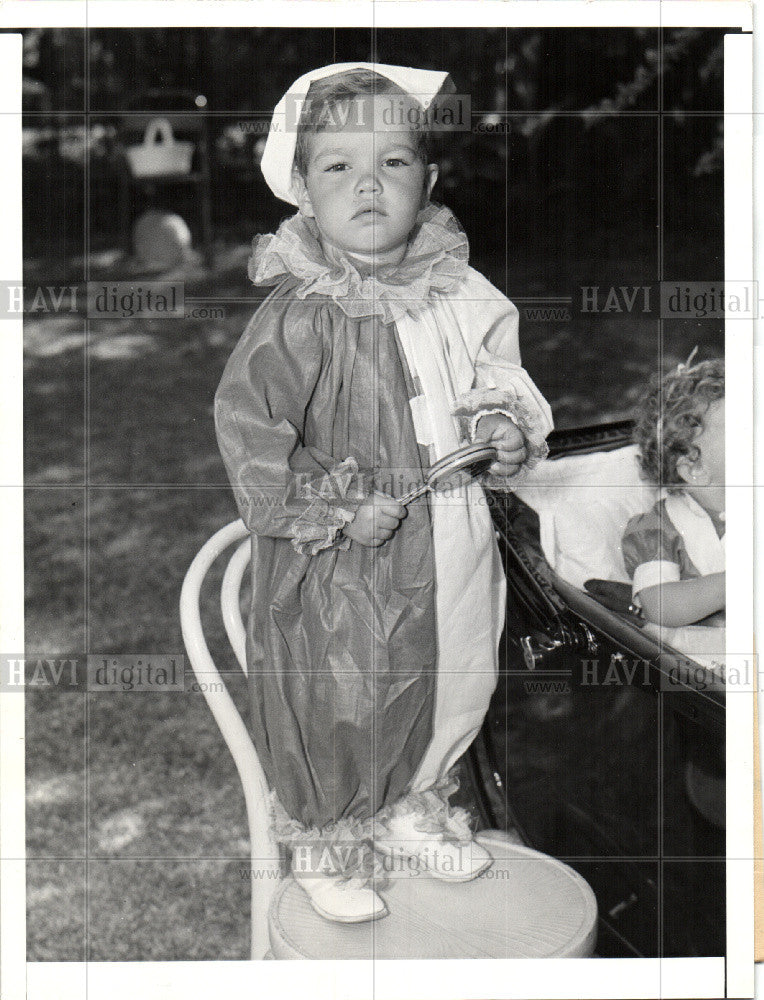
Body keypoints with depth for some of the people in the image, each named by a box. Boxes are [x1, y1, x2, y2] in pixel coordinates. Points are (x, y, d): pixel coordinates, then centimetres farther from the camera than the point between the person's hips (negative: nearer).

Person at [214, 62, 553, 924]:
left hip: (444, 551, 6)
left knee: (442, 690, 21)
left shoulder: (457, 295, -1)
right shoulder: (302, 315, -20)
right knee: (335, 711, 8)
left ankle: (412, 812, 48)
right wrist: (339, 506, -23)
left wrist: (508, 430, -7)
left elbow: (497, 379, 14)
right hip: (337, 568, -6)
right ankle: (324, 851, 34)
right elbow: (244, 421, -22)